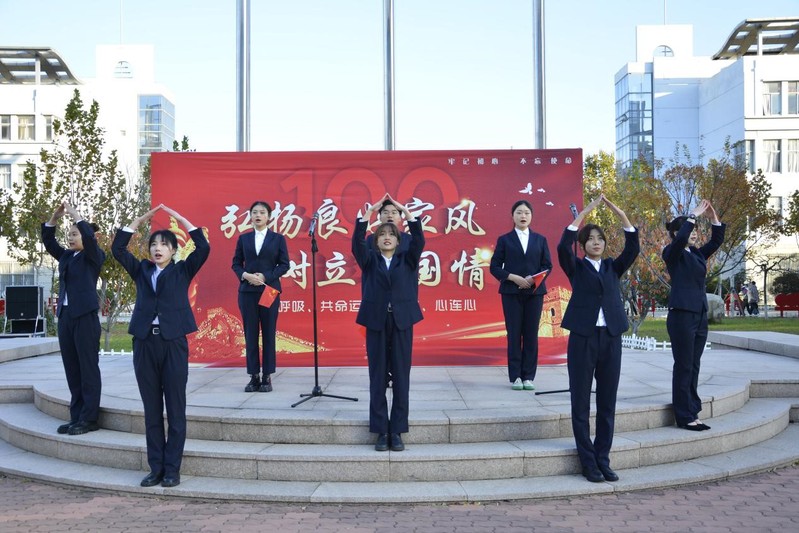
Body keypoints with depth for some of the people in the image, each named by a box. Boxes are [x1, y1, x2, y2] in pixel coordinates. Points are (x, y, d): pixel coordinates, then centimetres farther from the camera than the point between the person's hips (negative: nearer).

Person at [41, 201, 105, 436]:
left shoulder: (94, 256, -2)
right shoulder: (66, 256, 15)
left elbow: (90, 236, -19)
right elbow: (48, 242, 15)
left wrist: (75, 214, -12)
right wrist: (54, 218, 4)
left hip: (85, 316, -7)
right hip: (65, 315, 7)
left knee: (88, 368, -3)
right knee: (72, 369, 9)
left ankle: (89, 418, 1)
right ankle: (76, 417, 15)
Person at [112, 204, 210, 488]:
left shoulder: (182, 271, 7)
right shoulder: (141, 270, 15)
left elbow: (203, 248, -6)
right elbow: (118, 249, 7)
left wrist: (179, 217, -3)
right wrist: (141, 219, 4)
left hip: (173, 343, -3)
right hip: (144, 343, 3)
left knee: (175, 409, 1)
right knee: (151, 410, 8)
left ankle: (172, 469, 7)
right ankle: (156, 468, 15)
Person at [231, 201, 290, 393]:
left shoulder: (278, 238, 5)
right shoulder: (243, 238, 10)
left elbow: (284, 264, 0)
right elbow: (236, 263, 9)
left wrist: (266, 277, -13)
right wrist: (245, 275, -11)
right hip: (247, 291, 2)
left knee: (268, 333, 1)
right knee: (250, 333, 2)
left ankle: (267, 377, 8)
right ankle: (254, 376, 9)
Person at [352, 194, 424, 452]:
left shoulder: (407, 259, 10)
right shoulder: (370, 260, 9)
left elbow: (419, 241, -6)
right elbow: (357, 243, -8)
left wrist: (405, 210, -9)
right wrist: (369, 212, -12)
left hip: (402, 322, 0)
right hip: (376, 322, 0)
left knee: (401, 378, 2)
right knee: (377, 378, 2)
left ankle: (397, 431, 9)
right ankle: (381, 431, 9)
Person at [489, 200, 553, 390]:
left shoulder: (540, 239, 11)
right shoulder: (504, 240, 6)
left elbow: (547, 265, 7)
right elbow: (495, 267, 1)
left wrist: (534, 279, -12)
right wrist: (513, 277, -14)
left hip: (535, 292, 2)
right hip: (511, 293, -1)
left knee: (531, 335, 1)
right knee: (514, 334, 0)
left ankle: (528, 376, 8)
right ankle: (515, 376, 6)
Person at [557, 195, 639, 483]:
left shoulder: (612, 267, 13)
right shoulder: (576, 268, 4)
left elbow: (633, 248, -2)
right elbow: (563, 246, -15)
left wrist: (619, 213, -10)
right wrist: (584, 211, -17)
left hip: (610, 339, 3)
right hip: (582, 338, -3)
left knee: (607, 404, 7)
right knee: (581, 404, 2)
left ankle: (603, 460, 17)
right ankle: (588, 463, 11)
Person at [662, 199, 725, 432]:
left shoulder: (697, 254, 15)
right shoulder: (672, 253, -6)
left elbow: (717, 240, 15)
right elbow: (680, 238, -25)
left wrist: (713, 217, 4)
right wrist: (694, 215, -18)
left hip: (700, 315, 8)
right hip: (681, 315, -8)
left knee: (693, 367, 10)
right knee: (683, 367, -4)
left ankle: (692, 413, 15)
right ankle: (684, 417, 1)